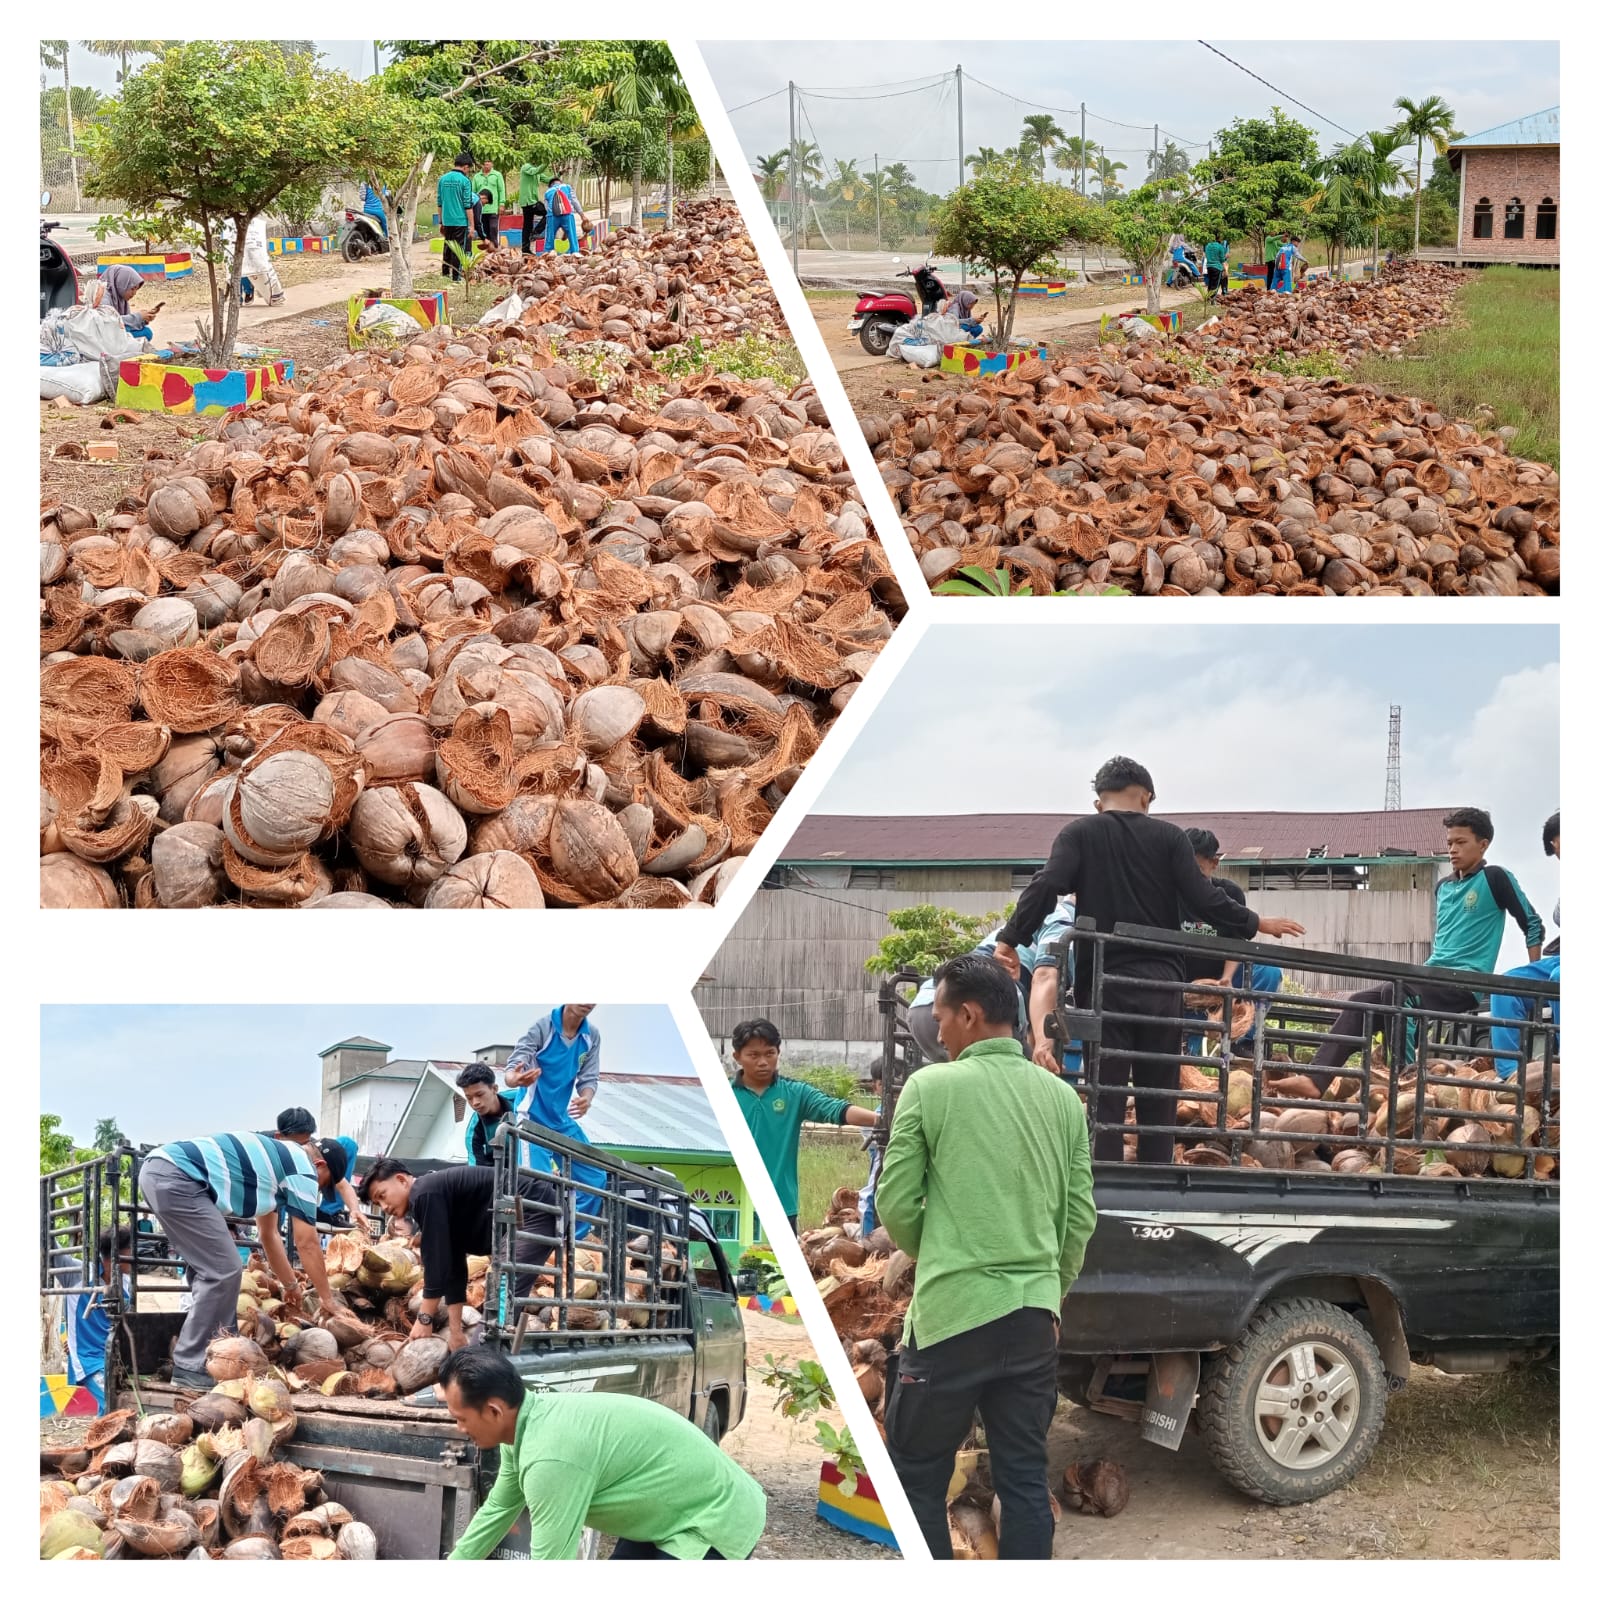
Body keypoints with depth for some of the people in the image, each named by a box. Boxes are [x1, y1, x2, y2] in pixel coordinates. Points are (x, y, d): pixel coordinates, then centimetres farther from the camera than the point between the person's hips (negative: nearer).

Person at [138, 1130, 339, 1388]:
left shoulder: (276, 1159, 29)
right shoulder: (302, 1169, 2)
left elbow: (268, 1234, 39)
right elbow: (307, 1244, 6)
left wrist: (290, 1285, 48)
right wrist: (327, 1298, 17)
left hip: (158, 1169, 10)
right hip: (176, 1176, -10)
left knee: (211, 1270, 18)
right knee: (223, 1271, -7)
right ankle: (191, 1368, -4)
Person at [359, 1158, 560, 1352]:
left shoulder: (425, 1195, -10)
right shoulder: (438, 1196, 19)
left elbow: (436, 1260, -14)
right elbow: (453, 1267, 18)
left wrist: (424, 1319, -8)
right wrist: (455, 1330, 14)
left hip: (536, 1213, -11)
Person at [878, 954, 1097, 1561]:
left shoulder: (931, 1086, -6)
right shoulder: (1063, 1097, 7)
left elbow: (895, 1203, -2)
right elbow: (1081, 1215, 9)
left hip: (951, 1313, -5)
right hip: (1034, 1316, 5)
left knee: (917, 1479, 6)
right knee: (1025, 1479, 10)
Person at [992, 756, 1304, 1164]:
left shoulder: (1079, 834, 3)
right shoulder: (1168, 836, 4)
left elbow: (1046, 888, -11)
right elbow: (1204, 900, -2)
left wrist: (1010, 940, -8)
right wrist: (1257, 924, 10)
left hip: (1105, 981, -1)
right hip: (1162, 981, 1)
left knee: (1106, 1098, 0)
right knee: (1158, 1100, 9)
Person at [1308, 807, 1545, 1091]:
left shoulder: (1494, 878, -3)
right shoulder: (1443, 886, 19)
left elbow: (1533, 925, -2)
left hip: (1467, 982, -7)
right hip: (1432, 977, 7)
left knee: (1394, 991, -32)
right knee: (1359, 1001, -11)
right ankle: (1313, 1082, -18)